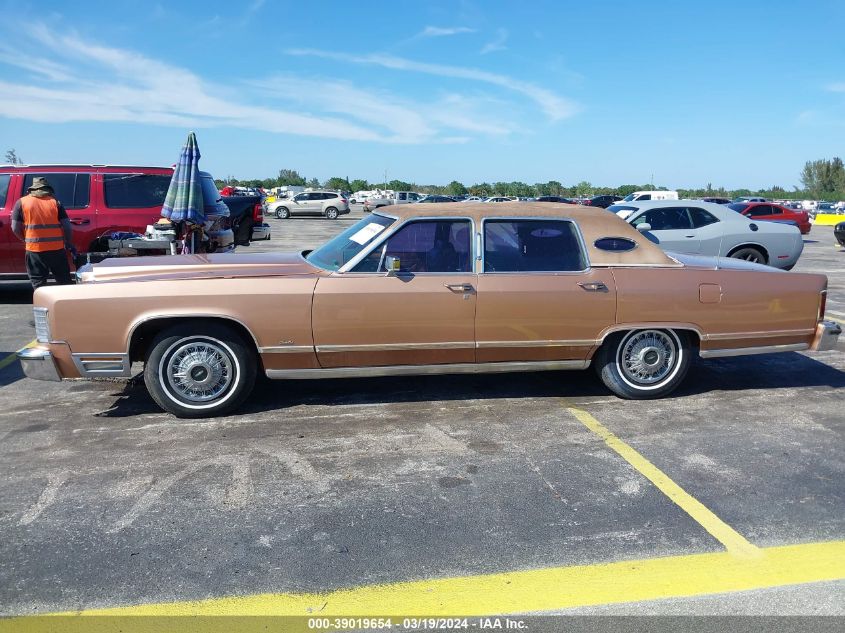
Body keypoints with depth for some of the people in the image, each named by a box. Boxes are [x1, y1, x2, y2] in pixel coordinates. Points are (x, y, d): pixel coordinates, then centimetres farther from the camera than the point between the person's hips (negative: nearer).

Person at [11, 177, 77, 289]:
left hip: (34, 249, -1)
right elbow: (67, 226, 1)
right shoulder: (55, 202, 5)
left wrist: (26, 240, 17)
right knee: (65, 281, 12)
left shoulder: (21, 202, 4)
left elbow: (15, 228, 1)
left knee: (38, 283, 6)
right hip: (57, 248, 1)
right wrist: (69, 244, 13)